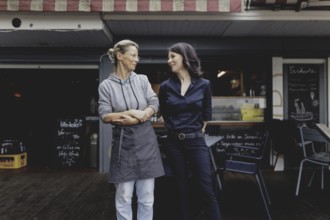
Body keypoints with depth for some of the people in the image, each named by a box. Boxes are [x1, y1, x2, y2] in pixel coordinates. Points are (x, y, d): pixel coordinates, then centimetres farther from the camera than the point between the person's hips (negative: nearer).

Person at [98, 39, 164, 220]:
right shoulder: (106, 85, 1)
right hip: (123, 141, -2)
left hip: (146, 140, 2)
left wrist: (129, 117, -14)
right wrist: (131, 112, -13)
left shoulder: (142, 79, 7)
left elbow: (154, 104, -2)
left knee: (147, 196, 9)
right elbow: (105, 116, -6)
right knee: (124, 196, 6)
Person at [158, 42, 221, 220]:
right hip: (174, 142, 2)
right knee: (182, 189, 12)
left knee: (207, 190, 0)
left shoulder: (203, 85, -3)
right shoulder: (165, 86, -1)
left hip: (196, 141, -1)